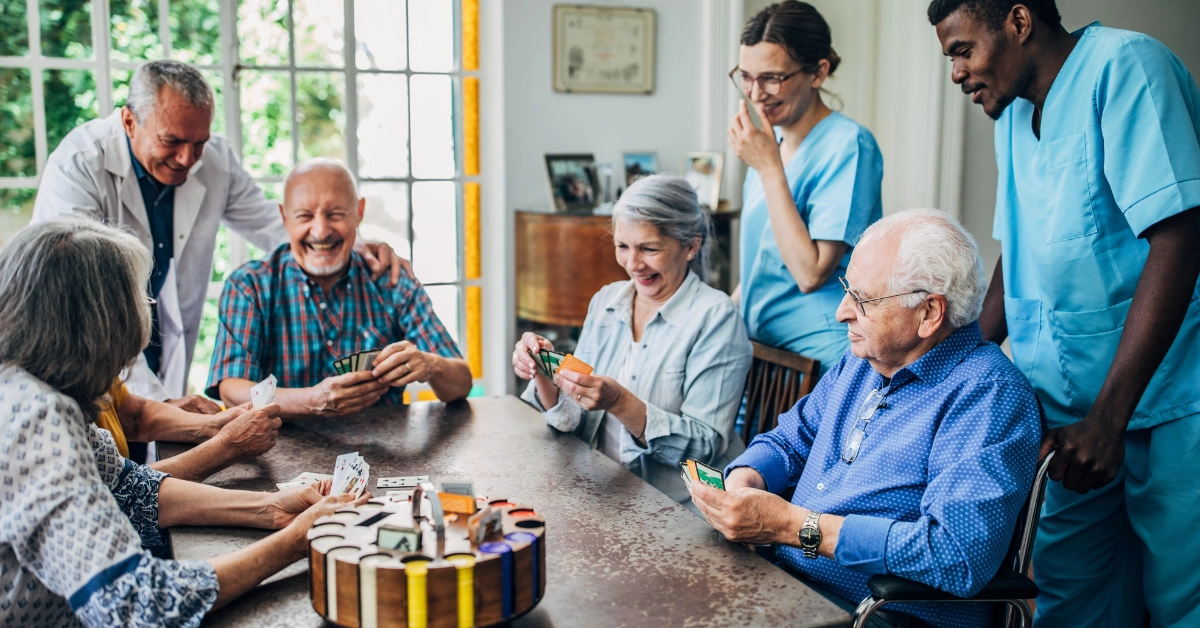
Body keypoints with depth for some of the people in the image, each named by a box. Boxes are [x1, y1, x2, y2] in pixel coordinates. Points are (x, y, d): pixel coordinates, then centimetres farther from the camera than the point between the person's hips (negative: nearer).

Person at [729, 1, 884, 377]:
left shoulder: (848, 145, -16)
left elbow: (810, 273, -21)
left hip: (817, 355, -7)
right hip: (759, 341, 7)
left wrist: (770, 168, -21)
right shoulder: (772, 140, 7)